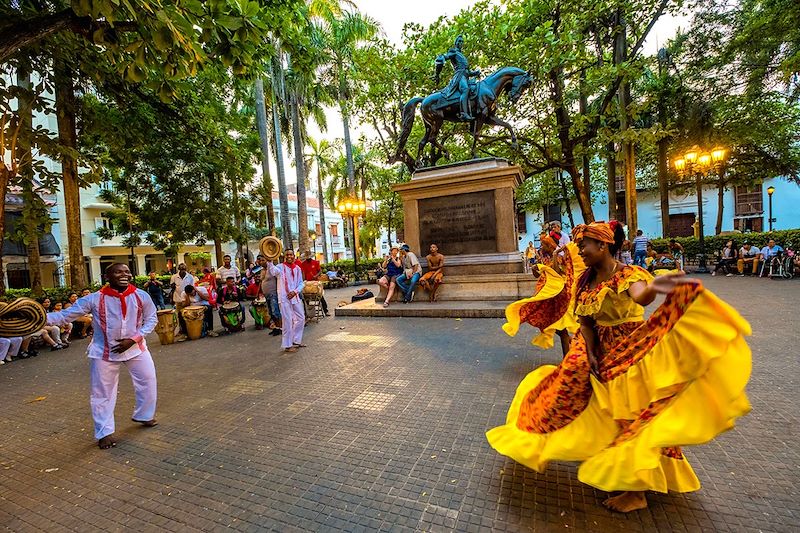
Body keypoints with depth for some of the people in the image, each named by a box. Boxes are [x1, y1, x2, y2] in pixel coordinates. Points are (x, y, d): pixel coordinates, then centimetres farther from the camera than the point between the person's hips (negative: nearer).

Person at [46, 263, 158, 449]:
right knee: (102, 393, 8)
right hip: (104, 352, -2)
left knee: (148, 381, 9)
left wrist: (133, 339, -14)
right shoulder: (94, 299, -14)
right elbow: (66, 315, -10)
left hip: (136, 348, 2)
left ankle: (144, 415, 34)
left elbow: (151, 319, -4)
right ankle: (105, 432, 26)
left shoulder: (141, 296, -10)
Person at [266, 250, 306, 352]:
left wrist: (295, 291, -7)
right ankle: (287, 345, 9)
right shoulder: (281, 267, -7)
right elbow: (273, 271, -31)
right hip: (284, 298, -6)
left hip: (295, 297, 6)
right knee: (287, 321, -4)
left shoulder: (297, 268, 9)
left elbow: (301, 283, 10)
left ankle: (296, 341, 30)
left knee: (301, 318, 14)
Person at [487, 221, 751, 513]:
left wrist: (652, 287, -64)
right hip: (600, 352, 7)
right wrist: (590, 355, -10)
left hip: (631, 354, -7)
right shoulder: (586, 280, 2)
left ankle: (637, 491, 22)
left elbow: (640, 297, -42)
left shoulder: (628, 274, -17)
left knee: (629, 417, 3)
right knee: (605, 415, 18)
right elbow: (586, 323, 0)